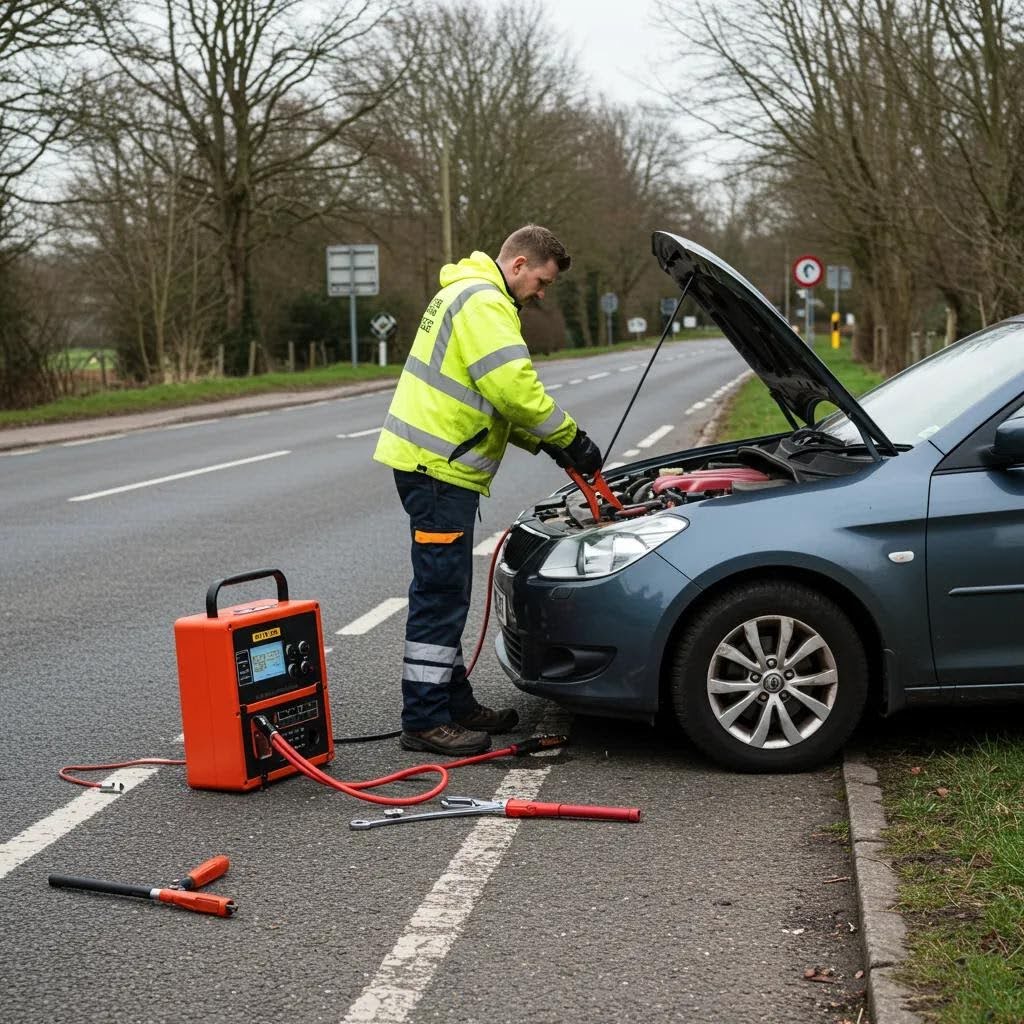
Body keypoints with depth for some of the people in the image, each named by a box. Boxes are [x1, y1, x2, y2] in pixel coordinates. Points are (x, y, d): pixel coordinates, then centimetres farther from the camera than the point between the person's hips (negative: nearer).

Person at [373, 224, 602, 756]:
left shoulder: (475, 296, 23)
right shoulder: (484, 303, -13)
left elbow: (497, 397, 24)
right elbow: (515, 387, -22)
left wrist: (543, 442, 13)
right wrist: (570, 438, -10)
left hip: (431, 462, 11)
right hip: (437, 465, -11)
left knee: (446, 592, 16)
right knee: (440, 593, -8)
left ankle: (454, 703, 25)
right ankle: (424, 721, -3)